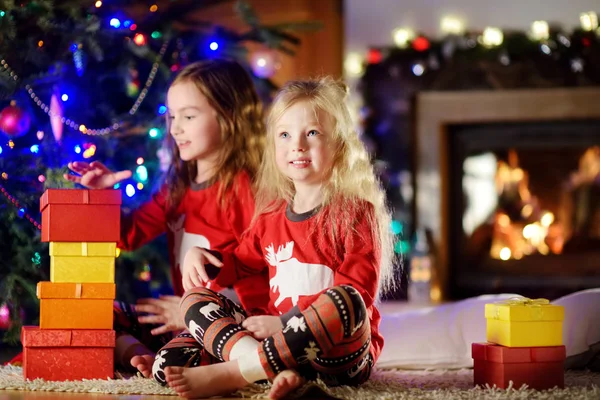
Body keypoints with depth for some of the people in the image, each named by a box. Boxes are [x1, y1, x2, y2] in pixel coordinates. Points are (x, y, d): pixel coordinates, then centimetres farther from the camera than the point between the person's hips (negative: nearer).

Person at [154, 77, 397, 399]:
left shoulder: (356, 214, -5)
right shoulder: (271, 216, 14)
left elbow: (357, 291, -15)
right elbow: (242, 262, 30)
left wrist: (287, 325, -23)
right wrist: (199, 256, 7)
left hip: (340, 350, -6)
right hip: (279, 338, 6)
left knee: (344, 300, -37)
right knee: (195, 299, -2)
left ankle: (229, 374, -33)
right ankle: (280, 372, -29)